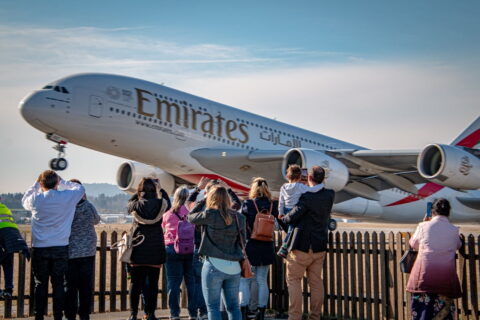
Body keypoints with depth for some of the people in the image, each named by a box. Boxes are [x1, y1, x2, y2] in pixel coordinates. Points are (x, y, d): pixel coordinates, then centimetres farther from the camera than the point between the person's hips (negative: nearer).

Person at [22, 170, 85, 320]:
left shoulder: (35, 199, -6)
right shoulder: (67, 197, -7)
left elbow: (24, 200, 18)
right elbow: (80, 188, 13)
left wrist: (36, 184, 16)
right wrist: (62, 181, 14)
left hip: (39, 248, 0)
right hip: (61, 247, 0)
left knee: (40, 284, 8)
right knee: (58, 284, 5)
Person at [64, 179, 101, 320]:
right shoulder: (89, 206, -5)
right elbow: (96, 220, 14)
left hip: (70, 252, -2)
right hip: (88, 251, 2)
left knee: (70, 286, 6)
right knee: (86, 285, 9)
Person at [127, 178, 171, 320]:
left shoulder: (136, 205, -7)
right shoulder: (160, 204, -8)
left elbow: (130, 202, 17)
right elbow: (168, 203, 16)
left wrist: (139, 192, 16)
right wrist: (160, 189, 22)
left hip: (138, 249, 1)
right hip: (156, 250, 0)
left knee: (135, 282, 8)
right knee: (153, 283, 6)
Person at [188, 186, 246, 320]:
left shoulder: (209, 215, -9)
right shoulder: (238, 217, 4)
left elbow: (190, 217, 7)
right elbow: (242, 241, 10)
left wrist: (201, 202, 16)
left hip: (214, 265, -4)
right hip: (234, 267, 4)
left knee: (213, 306, 2)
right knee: (233, 306, 12)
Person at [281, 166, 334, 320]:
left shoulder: (307, 197, -18)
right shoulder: (330, 195, 1)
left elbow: (292, 217, -16)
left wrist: (283, 218, 6)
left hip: (302, 246, -6)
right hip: (320, 247, 6)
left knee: (293, 280, 4)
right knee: (316, 282, 12)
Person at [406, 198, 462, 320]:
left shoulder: (423, 226, -4)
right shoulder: (454, 230, 1)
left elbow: (413, 244, 13)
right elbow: (458, 246, 21)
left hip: (424, 273, -1)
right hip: (446, 275, 2)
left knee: (422, 307, 2)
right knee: (444, 310, 8)